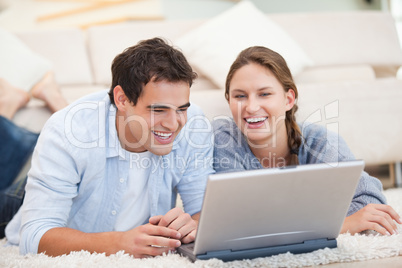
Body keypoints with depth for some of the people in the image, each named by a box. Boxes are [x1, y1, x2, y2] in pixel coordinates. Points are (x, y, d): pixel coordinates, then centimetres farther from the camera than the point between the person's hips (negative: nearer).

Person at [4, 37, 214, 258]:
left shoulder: (193, 123, -14)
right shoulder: (66, 132, -25)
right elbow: (35, 237, -30)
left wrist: (193, 224, -34)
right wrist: (119, 243, -47)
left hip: (144, 256, 3)